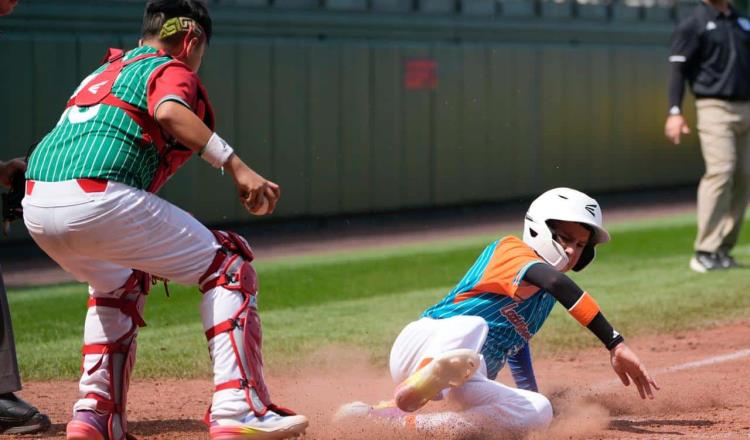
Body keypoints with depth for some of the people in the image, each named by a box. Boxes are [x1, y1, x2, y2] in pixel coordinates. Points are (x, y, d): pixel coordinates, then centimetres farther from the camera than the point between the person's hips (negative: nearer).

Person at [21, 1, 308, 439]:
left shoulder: (105, 71, 33)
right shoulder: (172, 70, 8)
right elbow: (169, 112, -15)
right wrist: (236, 165, -21)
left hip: (36, 205, 8)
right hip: (98, 201, -8)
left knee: (120, 283, 35)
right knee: (228, 266, 5)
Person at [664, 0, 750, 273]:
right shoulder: (693, 25, -1)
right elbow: (678, 68, -7)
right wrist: (675, 111, -17)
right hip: (715, 107, -6)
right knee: (721, 172, -18)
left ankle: (723, 250, 7)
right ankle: (705, 253, -18)